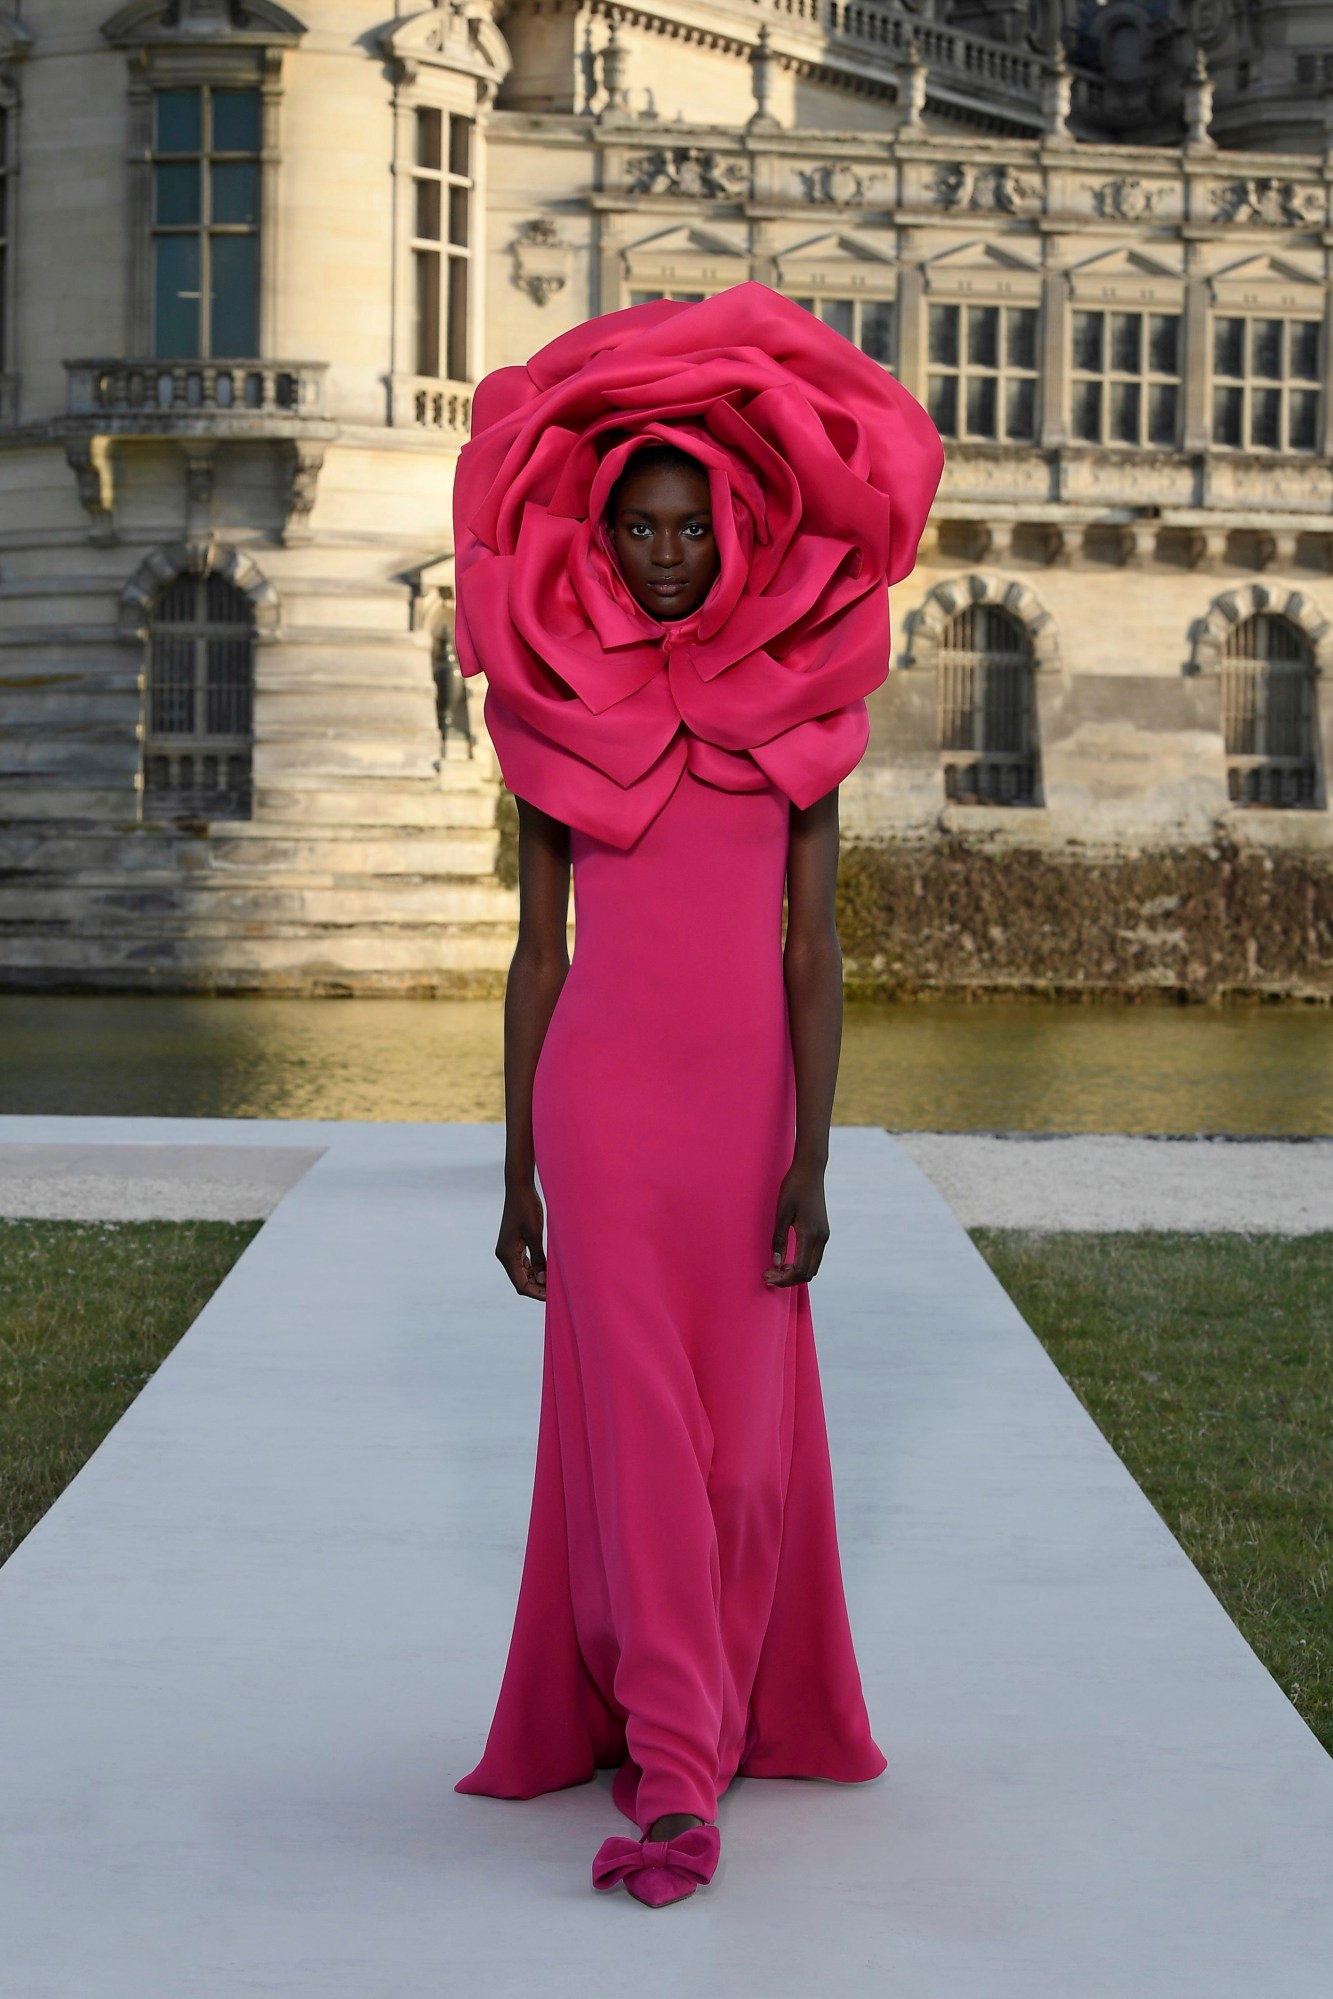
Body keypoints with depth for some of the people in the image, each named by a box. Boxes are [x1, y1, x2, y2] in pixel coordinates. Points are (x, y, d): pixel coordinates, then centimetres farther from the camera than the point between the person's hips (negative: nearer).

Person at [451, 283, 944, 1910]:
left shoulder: (797, 700, 5)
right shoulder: (558, 707, 4)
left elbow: (815, 948, 0)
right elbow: (536, 951, 6)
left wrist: (812, 1161, -8)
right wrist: (516, 1169, 4)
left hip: (748, 1099, 1)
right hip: (603, 1100, -1)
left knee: (751, 1441, 4)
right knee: (637, 1425, -6)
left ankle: (703, 1719, 24)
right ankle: (675, 1782, -4)